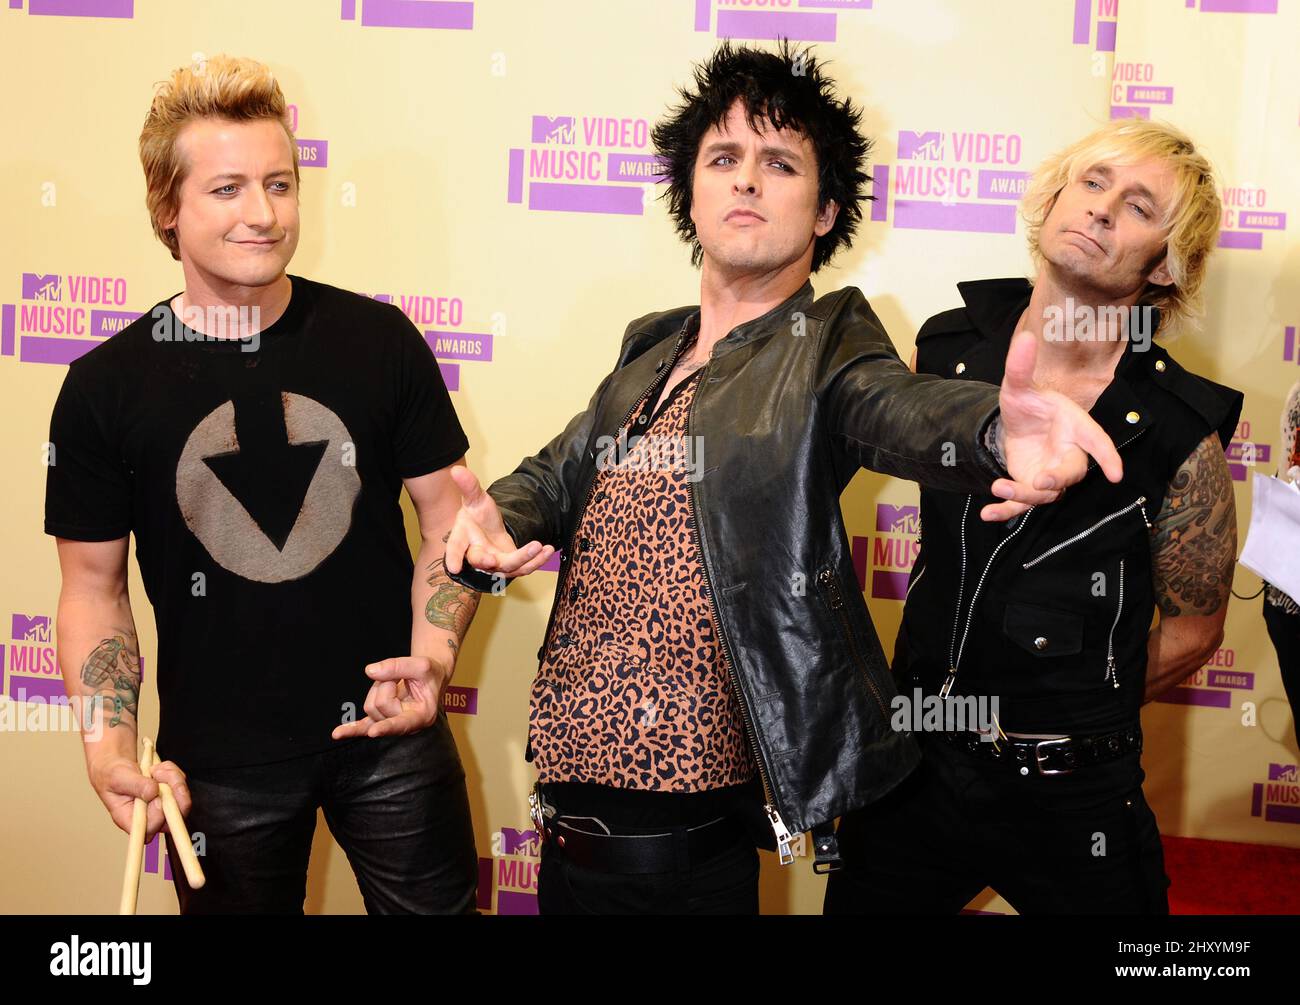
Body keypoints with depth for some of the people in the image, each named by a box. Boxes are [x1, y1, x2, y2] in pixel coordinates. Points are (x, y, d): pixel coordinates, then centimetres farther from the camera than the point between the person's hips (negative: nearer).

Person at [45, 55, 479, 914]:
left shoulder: (380, 340, -6)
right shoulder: (106, 386, -6)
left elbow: (446, 519, 1)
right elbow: (95, 583, 0)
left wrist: (433, 656, -15)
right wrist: (110, 746, -13)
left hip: (388, 739, 0)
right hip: (218, 765, 0)